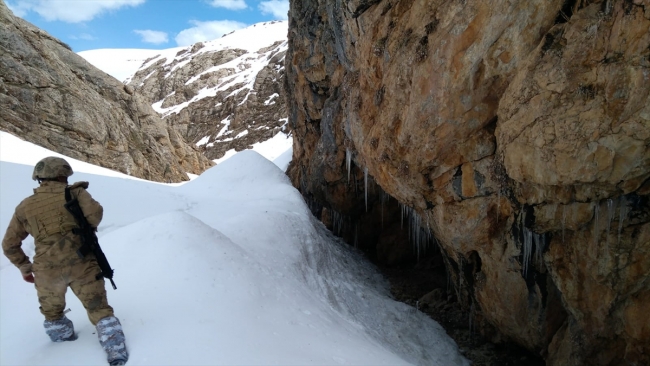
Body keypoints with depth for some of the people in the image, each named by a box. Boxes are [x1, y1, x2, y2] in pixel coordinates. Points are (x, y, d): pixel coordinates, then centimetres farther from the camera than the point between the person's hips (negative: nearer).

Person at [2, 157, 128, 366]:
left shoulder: (25, 207, 11)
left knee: (52, 310, 29)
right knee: (99, 308, 5)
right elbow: (95, 212, -18)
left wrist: (24, 267, 28)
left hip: (48, 270, 2)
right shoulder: (74, 193, 1)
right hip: (82, 263, -2)